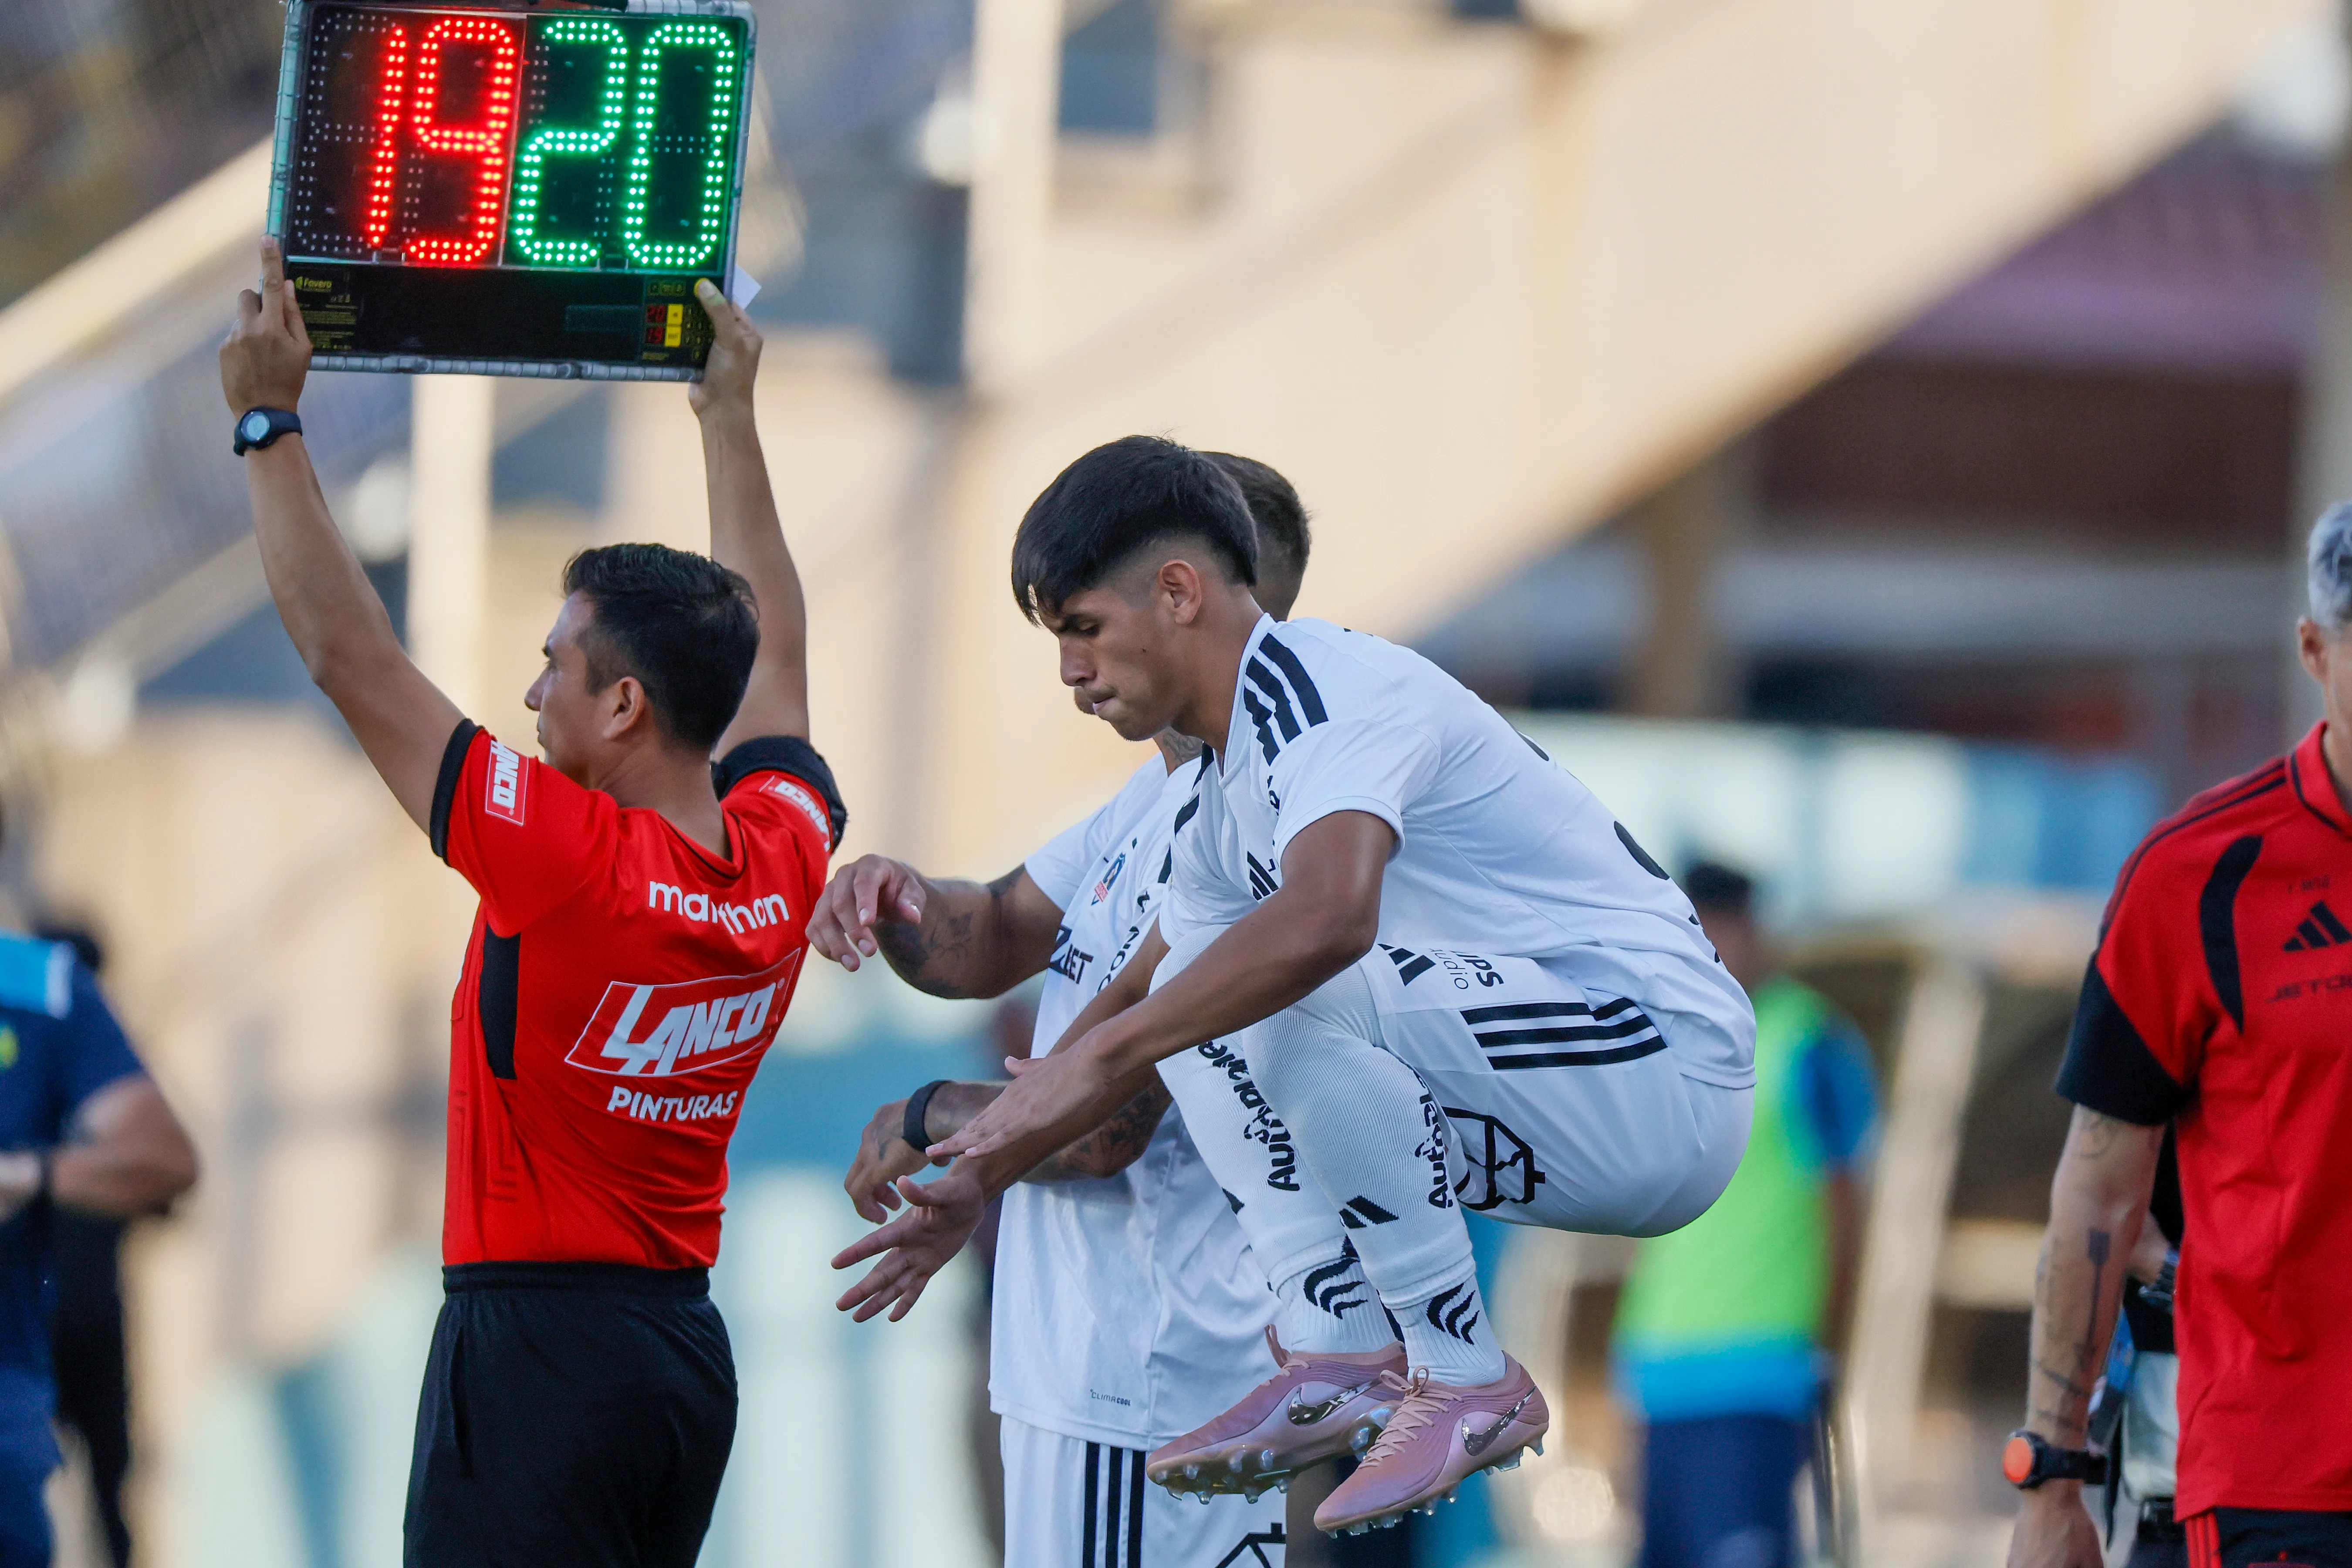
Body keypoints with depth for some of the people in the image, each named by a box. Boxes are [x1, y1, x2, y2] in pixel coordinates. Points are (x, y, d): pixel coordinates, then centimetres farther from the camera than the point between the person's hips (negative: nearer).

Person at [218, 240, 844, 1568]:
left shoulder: (568, 861, -17)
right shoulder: (785, 860, 2)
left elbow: (348, 654, -13)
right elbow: (773, 647, 21)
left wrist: (271, 418, -6)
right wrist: (731, 417, 31)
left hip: (537, 1341, -8)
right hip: (691, 1345, 8)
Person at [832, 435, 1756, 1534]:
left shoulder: (1320, 687, -15)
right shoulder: (1229, 782, 16)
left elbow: (1329, 917, -35)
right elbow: (1135, 1005, 29)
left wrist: (1096, 1061, -31)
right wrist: (976, 1181, 26)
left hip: (1661, 1064, -10)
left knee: (1279, 984, -27)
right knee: (1205, 989, 12)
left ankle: (1467, 1380, -18)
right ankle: (1341, 1358, -2)